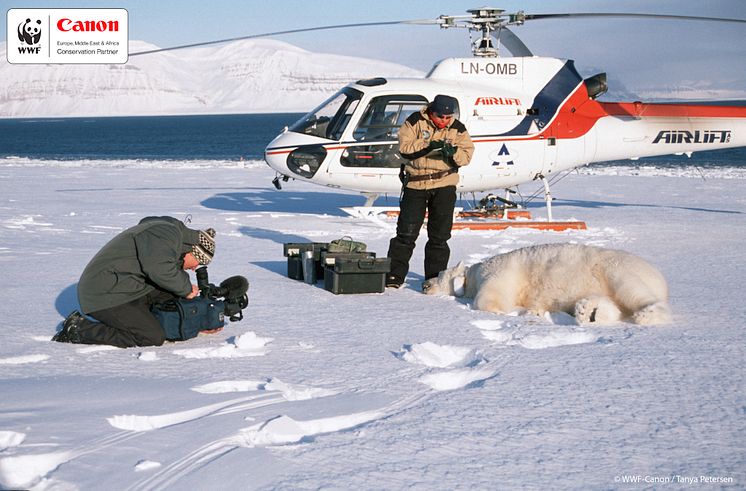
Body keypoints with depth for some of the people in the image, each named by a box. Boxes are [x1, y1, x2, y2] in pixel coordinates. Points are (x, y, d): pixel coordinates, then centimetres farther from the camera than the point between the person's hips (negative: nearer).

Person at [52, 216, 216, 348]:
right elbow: (159, 269, -30)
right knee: (154, 338, -16)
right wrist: (186, 289, -16)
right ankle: (78, 329, -11)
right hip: (104, 296, -10)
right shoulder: (166, 233, -14)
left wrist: (187, 287, 3)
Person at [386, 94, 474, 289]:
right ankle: (394, 275, 7)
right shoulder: (416, 121, -4)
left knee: (440, 234, 5)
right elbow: (404, 146, -11)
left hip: (444, 186, 2)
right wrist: (428, 145, -24)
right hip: (416, 183, -1)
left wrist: (453, 152, -22)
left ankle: (435, 277, 14)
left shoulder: (458, 128, 2)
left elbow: (466, 155, -1)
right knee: (406, 232, 0)